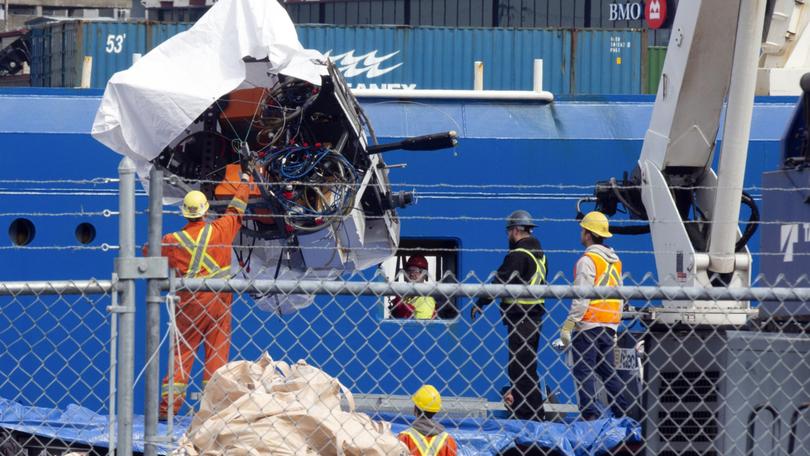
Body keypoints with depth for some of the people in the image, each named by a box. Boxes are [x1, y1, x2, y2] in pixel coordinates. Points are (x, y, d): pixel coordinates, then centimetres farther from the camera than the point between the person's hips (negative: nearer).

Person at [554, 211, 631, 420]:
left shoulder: (588, 260, -11)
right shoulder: (615, 260, 14)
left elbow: (581, 299, -16)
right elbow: (620, 297, 18)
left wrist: (568, 326, -14)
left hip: (588, 325, -8)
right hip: (609, 326, 8)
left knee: (584, 371, -5)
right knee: (607, 369, 13)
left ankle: (590, 414, -12)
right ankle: (624, 411, 7)